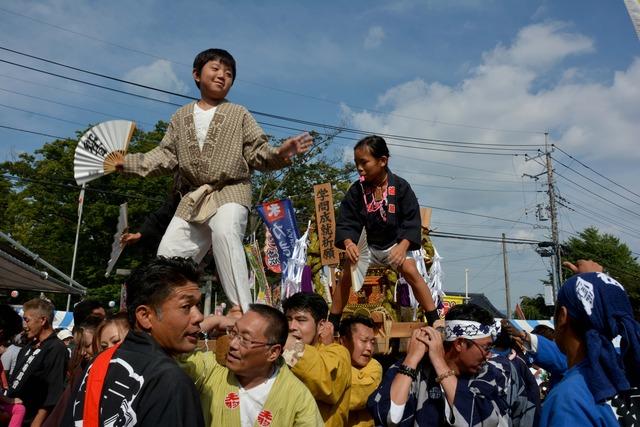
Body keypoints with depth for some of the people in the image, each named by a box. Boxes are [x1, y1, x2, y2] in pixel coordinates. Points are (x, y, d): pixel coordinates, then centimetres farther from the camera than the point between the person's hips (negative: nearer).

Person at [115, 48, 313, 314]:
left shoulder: (239, 114, 5)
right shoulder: (181, 117, 15)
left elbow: (258, 153, -1)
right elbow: (166, 156, 12)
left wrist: (280, 153, -22)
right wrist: (128, 162, 3)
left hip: (231, 193, -5)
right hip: (194, 198, 5)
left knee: (225, 233, -34)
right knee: (168, 254, 3)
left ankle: (243, 313, -35)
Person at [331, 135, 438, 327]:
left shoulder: (400, 186, -15)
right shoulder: (357, 190, -10)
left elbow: (412, 221, -14)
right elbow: (346, 222, -10)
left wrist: (402, 246, -29)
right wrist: (349, 243, -31)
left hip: (395, 243, -2)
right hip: (367, 245, 2)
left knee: (411, 272, -22)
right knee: (347, 274, -12)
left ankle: (434, 321, -8)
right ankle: (332, 323, 4)